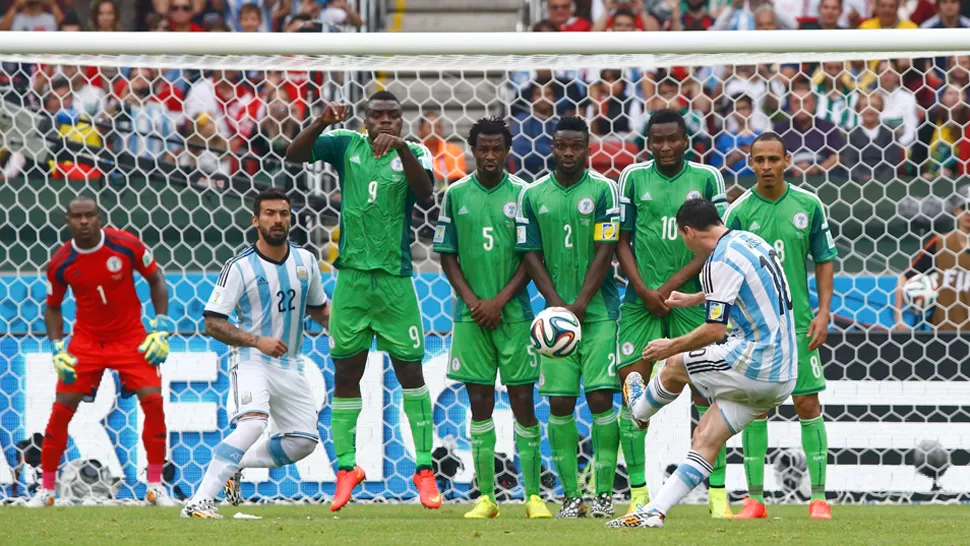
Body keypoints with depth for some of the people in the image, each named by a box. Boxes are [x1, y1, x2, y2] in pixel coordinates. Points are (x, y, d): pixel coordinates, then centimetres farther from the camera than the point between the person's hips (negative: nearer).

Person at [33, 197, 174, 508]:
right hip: (85, 340, 1)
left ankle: (155, 487, -2)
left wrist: (161, 326, -7)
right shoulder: (61, 263, -10)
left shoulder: (126, 245, -13)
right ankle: (47, 488, 7)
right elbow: (53, 307, 5)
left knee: (153, 401, -14)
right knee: (61, 409, -7)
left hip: (131, 339, -1)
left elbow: (156, 279, 1)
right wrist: (58, 348, -7)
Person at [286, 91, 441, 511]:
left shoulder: (412, 153, -2)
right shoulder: (346, 146, 3)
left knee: (410, 372, 0)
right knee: (345, 373, 5)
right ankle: (346, 467, 13)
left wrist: (402, 149, -35)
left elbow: (424, 192, -21)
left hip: (395, 282, -2)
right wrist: (322, 123, -23)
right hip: (352, 278, 2)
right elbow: (294, 154, -7)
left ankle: (424, 469, 7)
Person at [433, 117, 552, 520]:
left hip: (514, 313, -1)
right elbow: (447, 256, 8)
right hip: (471, 315, 1)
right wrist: (472, 300, -5)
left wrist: (499, 301, -9)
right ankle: (486, 497, 6)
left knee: (523, 402, -1)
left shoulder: (522, 194, 1)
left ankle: (533, 495, 3)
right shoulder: (456, 195, 5)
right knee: (479, 404, 2)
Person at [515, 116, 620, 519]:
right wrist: (557, 304, -6)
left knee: (600, 398, -8)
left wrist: (580, 305, -10)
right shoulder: (533, 196, 7)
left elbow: (605, 252, -5)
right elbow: (531, 255, 6)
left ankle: (604, 492, -3)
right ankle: (571, 495, 3)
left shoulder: (602, 190, -1)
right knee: (560, 403, -1)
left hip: (598, 311, -2)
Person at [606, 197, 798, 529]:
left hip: (752, 363, -8)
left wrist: (671, 347, -4)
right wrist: (693, 299, 47)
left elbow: (714, 330, -19)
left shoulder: (721, 261, -15)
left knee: (674, 366, 15)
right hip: (782, 376, 8)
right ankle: (654, 512, 3)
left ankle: (639, 408, 44)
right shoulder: (748, 241, 14)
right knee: (705, 440, 7)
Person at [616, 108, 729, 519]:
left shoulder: (707, 178, 2)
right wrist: (643, 289, -7)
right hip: (642, 299, 1)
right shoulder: (633, 177, 6)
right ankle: (638, 494, 2)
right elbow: (622, 240, 7)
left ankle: (718, 495, -1)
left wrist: (672, 285, -9)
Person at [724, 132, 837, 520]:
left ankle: (818, 498, 4)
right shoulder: (739, 212, -3)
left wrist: (823, 313, 0)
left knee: (808, 405, -2)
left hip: (799, 323, 1)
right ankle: (755, 499, 9)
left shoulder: (808, 206, 2)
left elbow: (824, 261, 9)